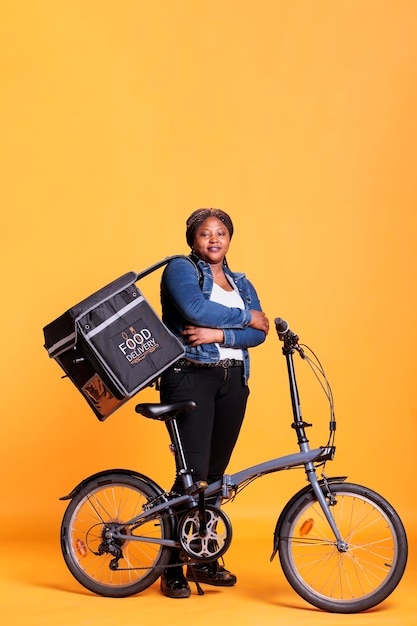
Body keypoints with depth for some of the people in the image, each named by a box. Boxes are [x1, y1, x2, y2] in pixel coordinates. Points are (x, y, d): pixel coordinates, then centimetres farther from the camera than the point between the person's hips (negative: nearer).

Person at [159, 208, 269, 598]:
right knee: (193, 472, -12)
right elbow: (194, 309, -17)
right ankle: (172, 569, -2)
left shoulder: (241, 283, 19)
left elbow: (259, 333, 3)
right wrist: (245, 317, -7)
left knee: (216, 473, 8)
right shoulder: (180, 269, 3)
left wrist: (219, 334, -14)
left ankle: (204, 560, 20)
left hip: (232, 381, 6)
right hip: (190, 377, -6)